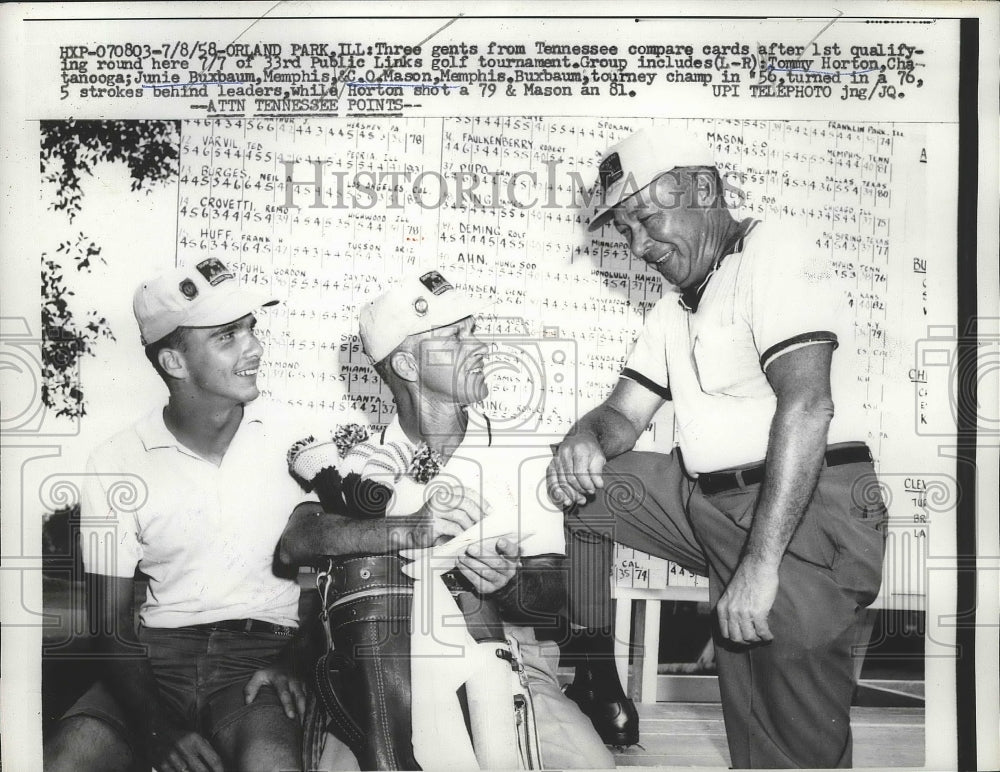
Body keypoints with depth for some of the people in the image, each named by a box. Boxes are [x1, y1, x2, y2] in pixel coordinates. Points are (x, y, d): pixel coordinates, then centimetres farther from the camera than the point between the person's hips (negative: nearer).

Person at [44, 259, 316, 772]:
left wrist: (296, 663, -10)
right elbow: (112, 626, 1)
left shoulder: (294, 438, 2)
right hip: (159, 656, 1)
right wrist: (158, 729, -15)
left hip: (261, 651, -1)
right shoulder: (115, 466, 0)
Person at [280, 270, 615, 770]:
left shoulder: (520, 457, 6)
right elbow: (296, 541, -13)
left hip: (509, 666, 1)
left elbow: (553, 592, 2)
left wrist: (507, 587, -21)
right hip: (394, 669, -1)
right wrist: (407, 532, -27)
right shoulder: (363, 462, 6)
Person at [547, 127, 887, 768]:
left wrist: (760, 564, -26)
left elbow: (807, 404, -22)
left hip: (808, 511, -8)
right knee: (585, 487, 2)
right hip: (710, 501, 8)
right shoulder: (675, 306, 20)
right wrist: (586, 442, -10)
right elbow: (624, 414, 16)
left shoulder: (773, 252, -9)